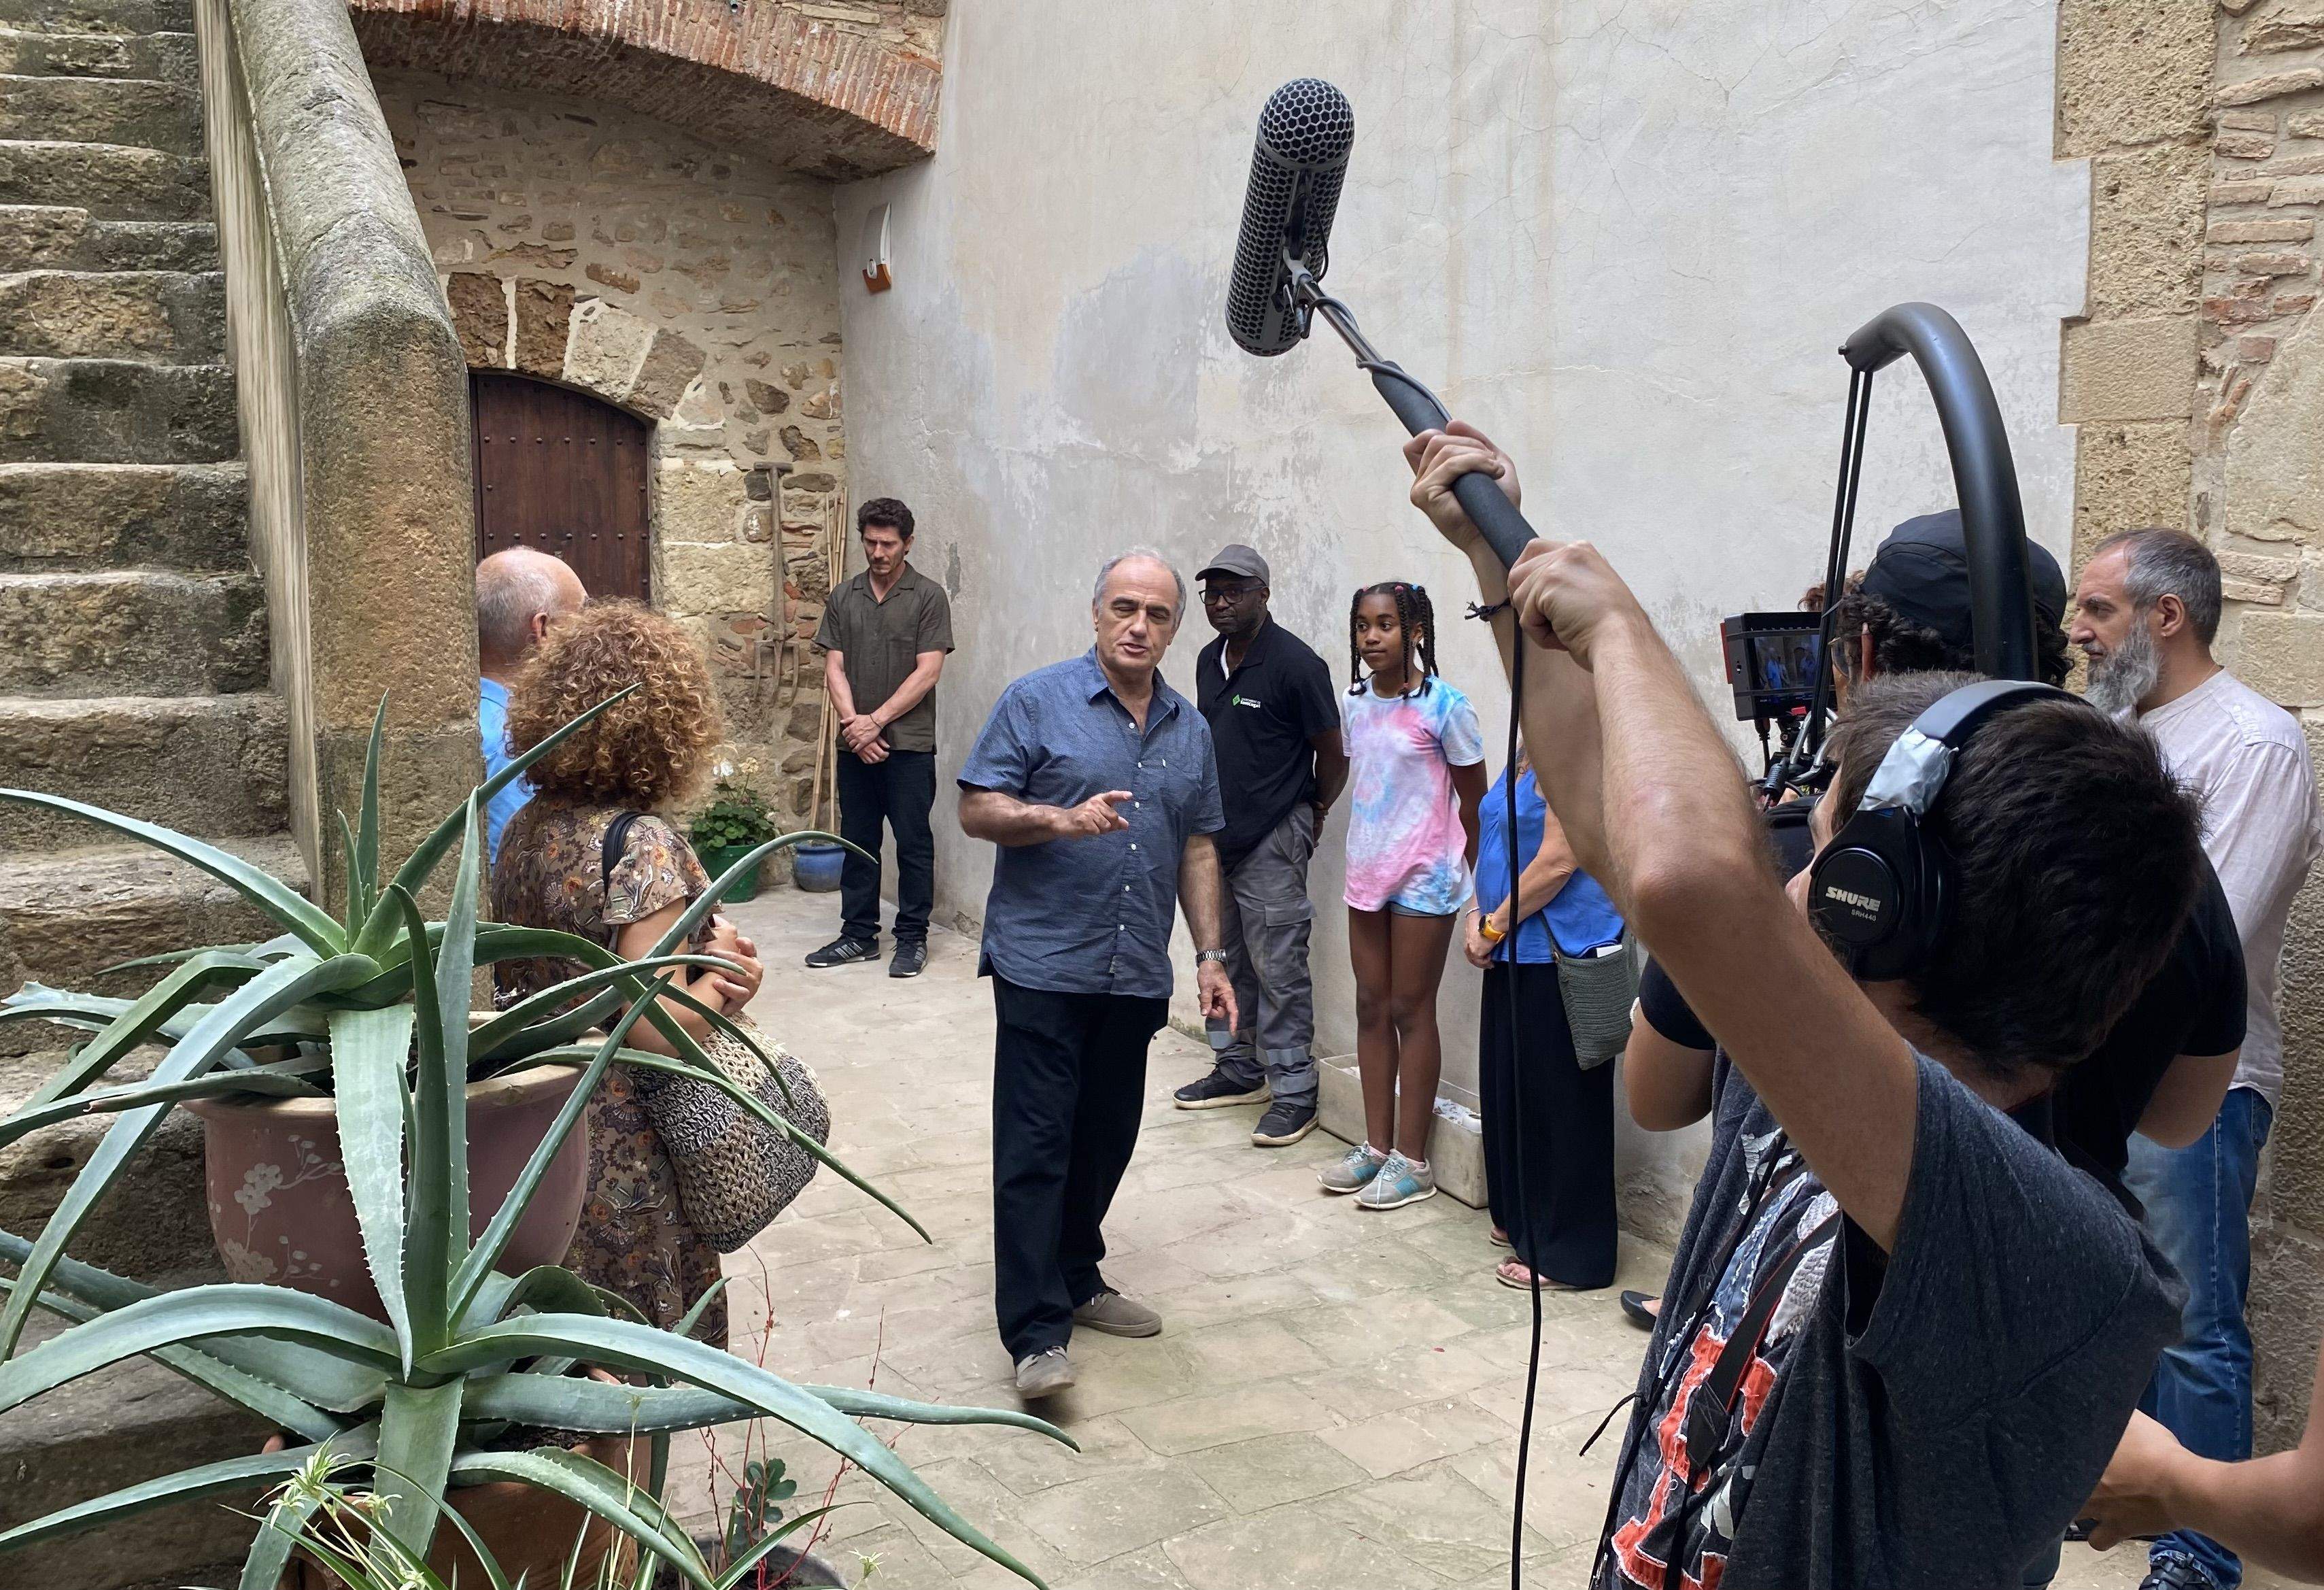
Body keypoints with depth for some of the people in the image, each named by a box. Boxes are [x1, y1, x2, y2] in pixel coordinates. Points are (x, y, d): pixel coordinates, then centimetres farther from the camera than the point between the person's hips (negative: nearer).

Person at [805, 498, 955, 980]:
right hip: (855, 745, 4)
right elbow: (834, 669, 6)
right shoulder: (843, 598, 10)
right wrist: (854, 723, -9)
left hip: (910, 745, -4)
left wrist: (877, 720, -13)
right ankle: (859, 935, 21)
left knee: (913, 844, 1)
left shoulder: (928, 596, -3)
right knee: (857, 843, 11)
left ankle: (913, 938, 10)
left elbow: (927, 671, -9)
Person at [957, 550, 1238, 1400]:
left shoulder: (1190, 730, 12)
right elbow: (976, 810, -6)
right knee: (1035, 1146, -5)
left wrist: (1211, 955, 10)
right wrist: (1062, 820, -23)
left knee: (1105, 1140, 13)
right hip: (1043, 967, -5)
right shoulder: (1037, 702, -4)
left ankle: (1075, 1283, 30)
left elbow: (1199, 850, 16)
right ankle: (1035, 1333, -1)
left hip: (1136, 977, 5)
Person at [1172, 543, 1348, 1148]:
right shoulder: (1210, 660, 10)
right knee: (1226, 960, 16)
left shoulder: (1295, 663, -14)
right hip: (1214, 836, 8)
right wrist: (1207, 814, 18)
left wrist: (1313, 815, 3)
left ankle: (1294, 1094, 3)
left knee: (1279, 971, -5)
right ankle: (1238, 1070, 30)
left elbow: (1332, 754, -7)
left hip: (1272, 844, -8)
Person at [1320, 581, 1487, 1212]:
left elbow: (1474, 801, -6)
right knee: (1371, 1007, 11)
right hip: (1366, 874, 6)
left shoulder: (1445, 707, -12)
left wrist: (1478, 882, 0)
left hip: (1424, 878, -6)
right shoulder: (1354, 705, 5)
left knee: (1411, 1011, 1)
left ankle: (1412, 1161, 10)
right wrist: (1367, 854, 13)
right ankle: (1376, 1146, 22)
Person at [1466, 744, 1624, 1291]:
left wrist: (1495, 927, -13)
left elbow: (1557, 862, -21)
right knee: (1509, 1086, 18)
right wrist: (1478, 914, 6)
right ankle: (1521, 1220, 34)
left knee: (1557, 1098, -1)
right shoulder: (1526, 752, 13)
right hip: (1514, 953, 10)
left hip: (1558, 952, -10)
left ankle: (1565, 1255, 11)